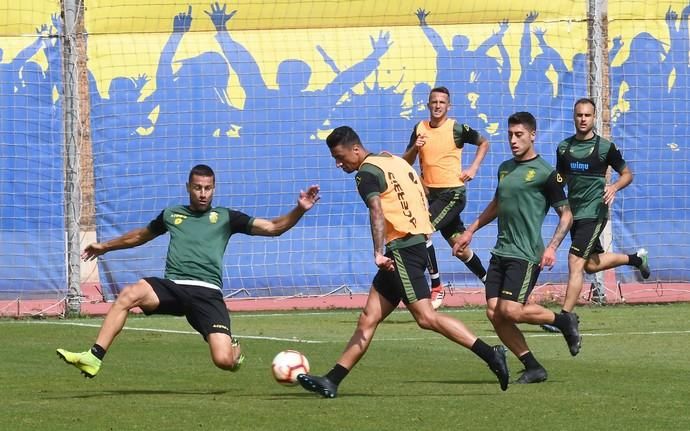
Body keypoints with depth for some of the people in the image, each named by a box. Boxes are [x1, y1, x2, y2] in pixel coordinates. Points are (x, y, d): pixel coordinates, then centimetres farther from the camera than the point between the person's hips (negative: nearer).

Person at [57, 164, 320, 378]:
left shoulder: (225, 218, 14)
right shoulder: (171, 215, 21)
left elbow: (273, 228, 10)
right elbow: (141, 235, 40)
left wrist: (299, 210, -6)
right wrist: (105, 247, 48)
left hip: (207, 293, -2)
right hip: (172, 287, 2)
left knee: (224, 362, -18)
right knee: (129, 294, -31)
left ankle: (234, 347, 24)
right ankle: (93, 358, -36)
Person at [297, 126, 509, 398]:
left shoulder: (367, 173, -9)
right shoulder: (392, 161, 19)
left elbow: (377, 210, -26)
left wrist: (378, 253, -36)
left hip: (402, 250, -10)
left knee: (426, 317, -13)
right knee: (368, 320, 7)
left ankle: (490, 355, -14)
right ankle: (331, 381, 7)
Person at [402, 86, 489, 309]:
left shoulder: (457, 128, -8)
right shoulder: (420, 128, 5)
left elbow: (483, 143, 7)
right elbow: (406, 163, 7)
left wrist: (473, 169, -3)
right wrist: (414, 148, -12)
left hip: (452, 193, -6)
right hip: (429, 192, 6)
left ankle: (436, 288, -14)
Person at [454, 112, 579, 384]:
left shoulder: (545, 173, -7)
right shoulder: (505, 168, 15)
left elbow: (566, 214, -5)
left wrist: (552, 247, -17)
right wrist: (470, 231, 29)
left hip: (526, 254, -7)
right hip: (501, 252, 7)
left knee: (510, 311, -17)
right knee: (494, 313, -2)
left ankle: (564, 321, 7)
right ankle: (533, 368, 5)